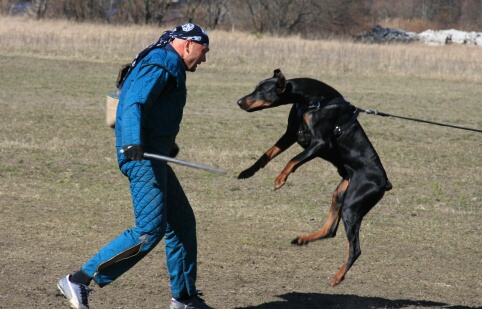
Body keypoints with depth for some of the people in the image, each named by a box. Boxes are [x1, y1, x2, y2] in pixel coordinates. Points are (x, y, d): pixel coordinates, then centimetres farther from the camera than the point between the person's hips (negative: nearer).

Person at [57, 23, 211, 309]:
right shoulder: (162, 64, -11)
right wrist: (133, 143, -41)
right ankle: (79, 281, -14)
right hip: (143, 156, -11)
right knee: (150, 230, -15)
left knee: (182, 222, 13)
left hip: (152, 156, 11)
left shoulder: (167, 65, 21)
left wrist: (168, 144, 48)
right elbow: (135, 103, -25)